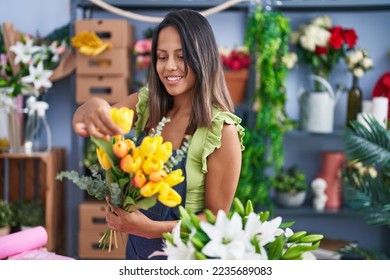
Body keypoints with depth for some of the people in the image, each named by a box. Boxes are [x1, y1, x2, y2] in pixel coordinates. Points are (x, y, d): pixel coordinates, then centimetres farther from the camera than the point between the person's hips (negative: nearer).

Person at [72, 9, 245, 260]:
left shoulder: (221, 129, -20)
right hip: (138, 247, 5)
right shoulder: (146, 103, -6)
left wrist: (152, 228, -28)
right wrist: (93, 106, -39)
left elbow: (216, 217, -16)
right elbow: (82, 125, -17)